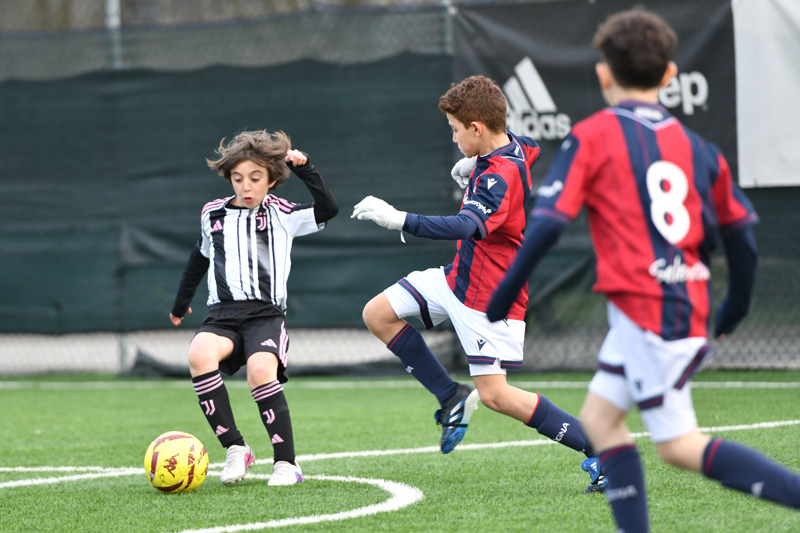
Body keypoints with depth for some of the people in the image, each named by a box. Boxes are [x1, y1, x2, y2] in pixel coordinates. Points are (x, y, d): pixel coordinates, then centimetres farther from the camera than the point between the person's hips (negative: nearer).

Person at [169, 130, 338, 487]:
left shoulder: (282, 215, 8)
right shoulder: (214, 215, 16)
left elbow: (328, 209, -5)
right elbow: (201, 257, 32)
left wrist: (304, 169, -5)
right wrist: (181, 303, 41)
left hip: (266, 314, -2)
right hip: (223, 314, 2)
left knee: (261, 371, -33)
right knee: (199, 355, -32)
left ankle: (286, 461, -20)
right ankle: (234, 448, -23)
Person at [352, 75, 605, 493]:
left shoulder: (501, 176, -29)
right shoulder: (517, 146, -1)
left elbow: (465, 226, -45)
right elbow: (531, 149, 26)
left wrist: (400, 220, -50)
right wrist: (476, 163, 19)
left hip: (489, 295, -10)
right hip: (458, 277, 10)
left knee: (494, 394, -10)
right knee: (378, 314, 7)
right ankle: (451, 396, 14)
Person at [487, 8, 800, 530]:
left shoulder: (592, 136, -4)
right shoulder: (695, 145, 12)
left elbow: (548, 222, -11)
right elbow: (740, 232, 15)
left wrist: (504, 295, -1)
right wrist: (736, 306, 30)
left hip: (645, 308, -7)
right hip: (689, 306, 7)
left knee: (680, 445, -3)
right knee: (600, 414, 16)